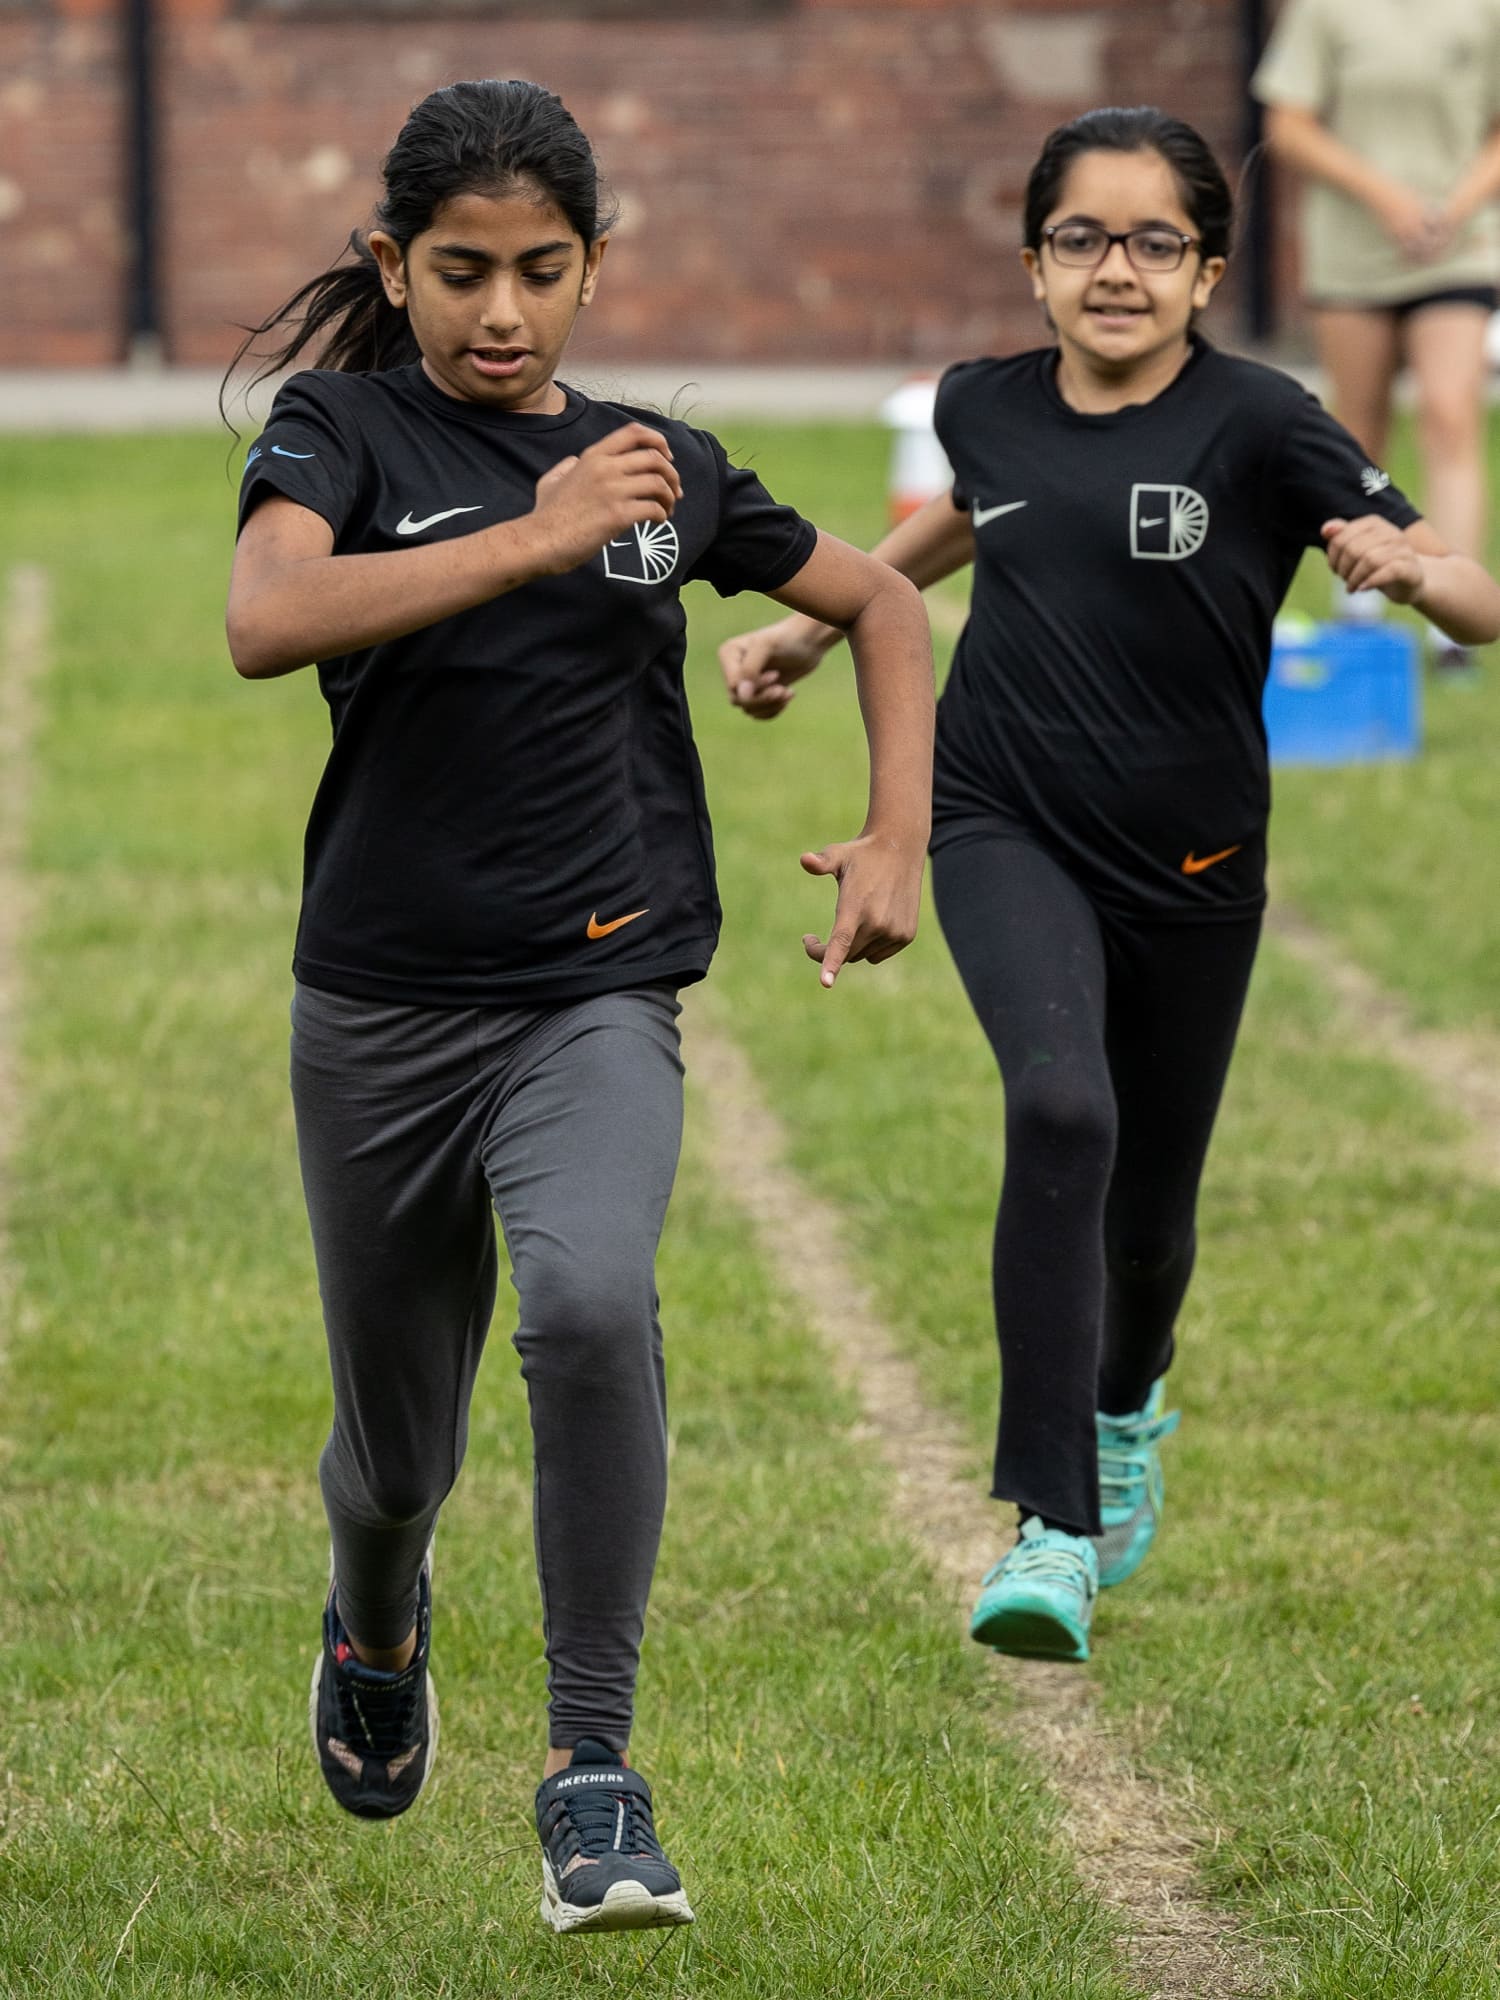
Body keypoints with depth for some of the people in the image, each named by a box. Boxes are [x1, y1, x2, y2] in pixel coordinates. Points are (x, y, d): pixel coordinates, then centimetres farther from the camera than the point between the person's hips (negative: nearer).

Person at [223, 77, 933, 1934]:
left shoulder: (666, 467, 7)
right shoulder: (344, 427, -2)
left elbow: (883, 603, 23)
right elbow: (267, 619, -24)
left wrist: (899, 834, 10)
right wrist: (534, 537, -28)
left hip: (596, 997, 0)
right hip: (381, 1002, 0)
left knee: (591, 1299, -30)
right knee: (394, 1453, 12)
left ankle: (592, 1775, -23)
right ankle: (376, 1632, 50)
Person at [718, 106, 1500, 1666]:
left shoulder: (1257, 426, -14)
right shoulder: (987, 407, -2)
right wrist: (813, 625, 24)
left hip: (1188, 867, -1)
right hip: (1006, 830, 1)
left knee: (1148, 1206, 14)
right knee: (1061, 1110, -27)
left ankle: (1125, 1407, 53)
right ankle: (1054, 1531, -25)